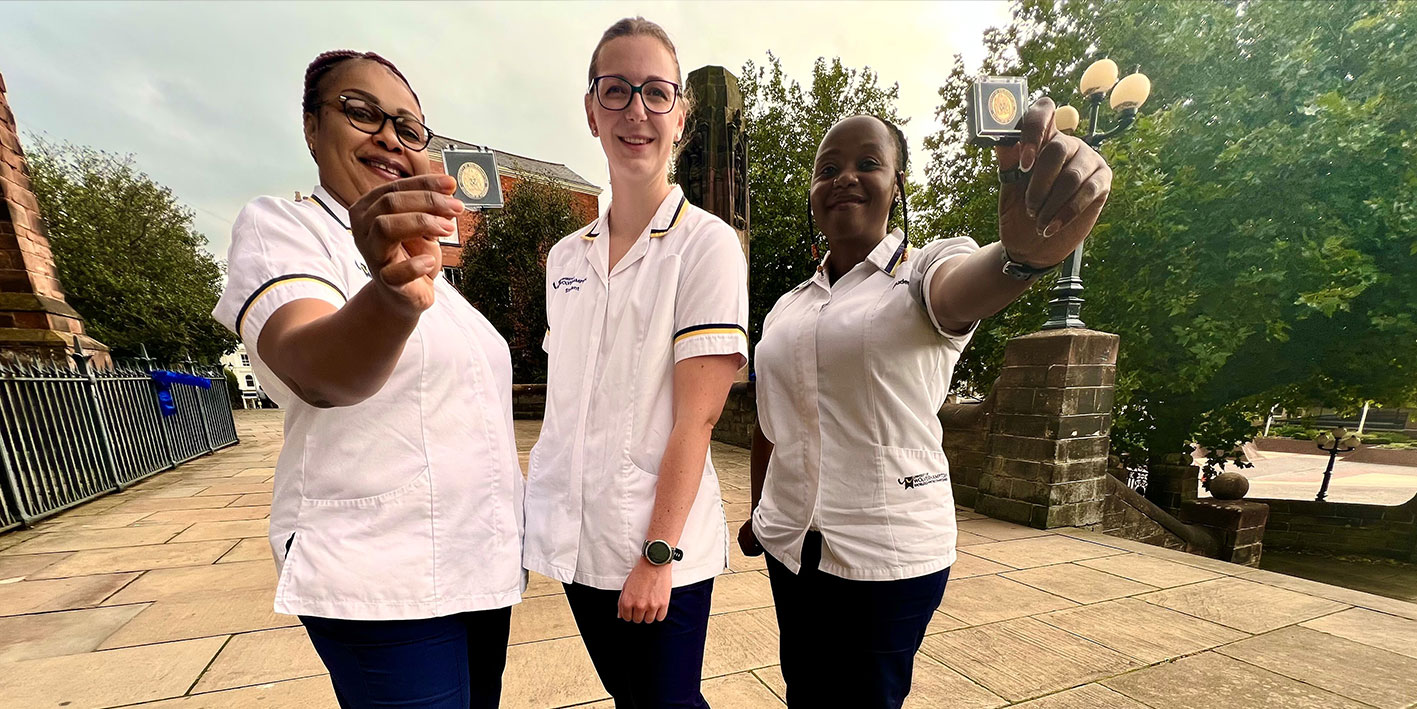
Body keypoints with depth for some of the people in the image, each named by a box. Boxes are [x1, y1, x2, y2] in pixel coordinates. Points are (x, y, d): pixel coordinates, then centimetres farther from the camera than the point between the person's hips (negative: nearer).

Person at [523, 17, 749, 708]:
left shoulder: (706, 244, -11)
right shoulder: (565, 257, 6)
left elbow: (696, 416, -15)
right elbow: (563, 403, 10)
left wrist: (658, 555, -15)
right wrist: (544, 508, 10)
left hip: (658, 548, -5)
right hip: (576, 539, 5)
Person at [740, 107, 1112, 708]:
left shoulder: (924, 272, -7)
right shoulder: (787, 308, 7)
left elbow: (966, 286, -33)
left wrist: (1024, 250, -54)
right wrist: (758, 516, 17)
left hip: (887, 554, -4)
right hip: (788, 544, 5)